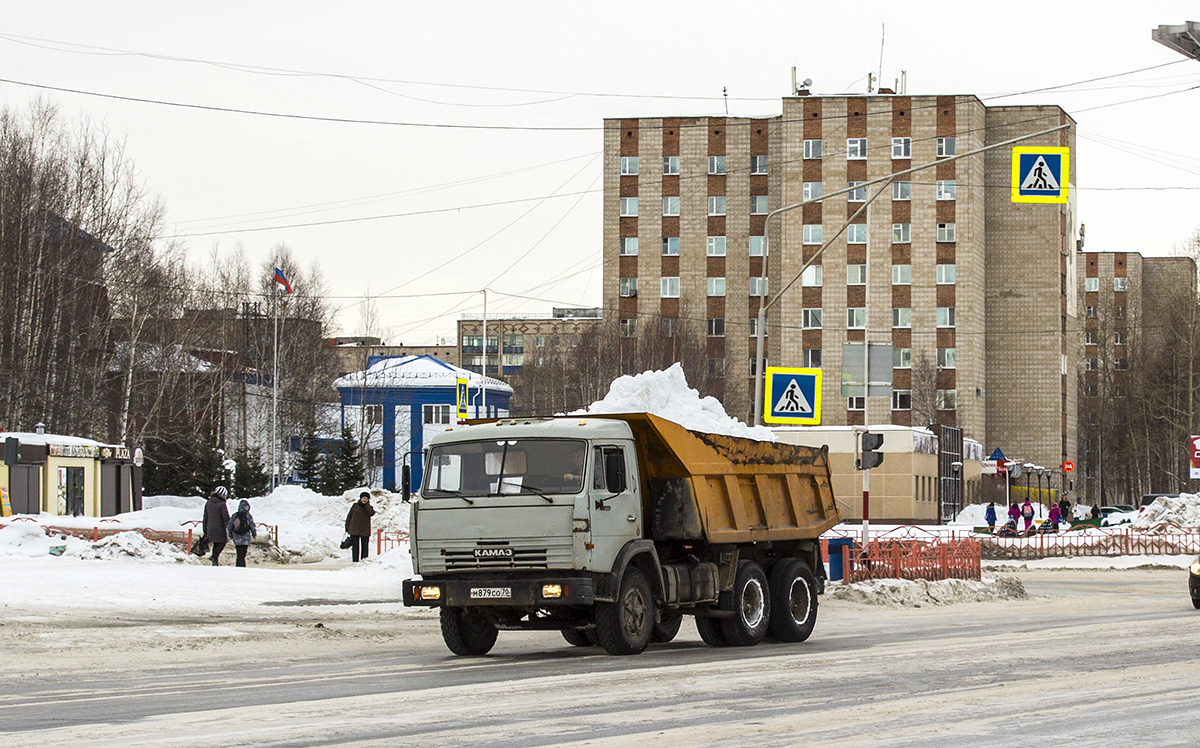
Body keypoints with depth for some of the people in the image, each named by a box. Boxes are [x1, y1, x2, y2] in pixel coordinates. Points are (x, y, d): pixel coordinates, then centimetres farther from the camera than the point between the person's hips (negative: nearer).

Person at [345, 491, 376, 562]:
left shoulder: (369, 507, 7)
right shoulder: (355, 506, 8)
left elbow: (371, 513, -15)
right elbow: (349, 516, 11)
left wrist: (365, 505, -10)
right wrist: (347, 527, 7)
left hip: (365, 530, 0)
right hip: (354, 529, 0)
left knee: (365, 545, -3)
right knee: (355, 545, 0)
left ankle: (364, 558, 2)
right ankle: (355, 560, 2)